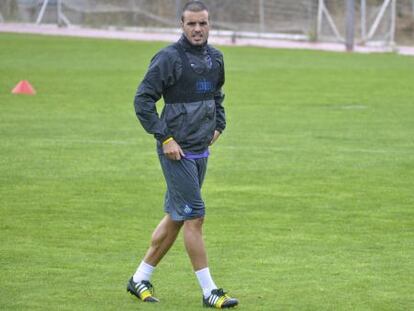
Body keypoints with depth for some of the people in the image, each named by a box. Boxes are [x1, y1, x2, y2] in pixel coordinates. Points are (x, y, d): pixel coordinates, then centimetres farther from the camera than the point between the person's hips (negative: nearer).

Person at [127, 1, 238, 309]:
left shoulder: (215, 58, 10)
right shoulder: (169, 58, -13)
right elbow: (143, 100, -13)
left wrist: (219, 125, 15)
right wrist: (164, 138, -16)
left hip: (201, 150, 8)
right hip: (178, 151, -8)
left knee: (176, 217, 12)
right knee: (194, 216, -8)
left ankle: (140, 279, 24)